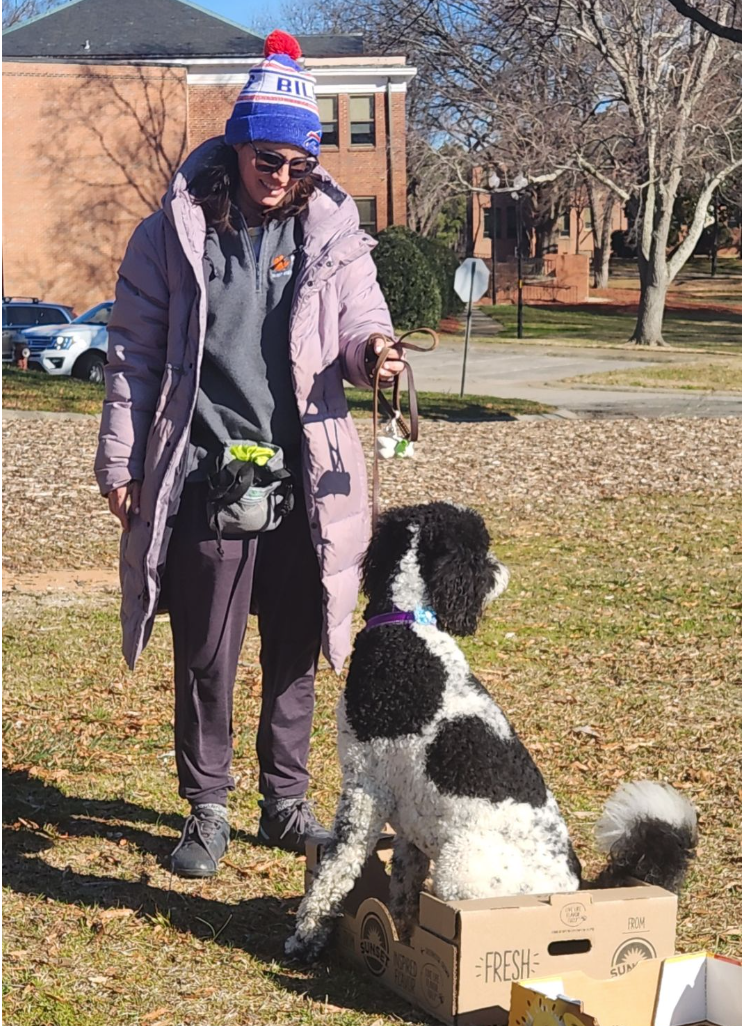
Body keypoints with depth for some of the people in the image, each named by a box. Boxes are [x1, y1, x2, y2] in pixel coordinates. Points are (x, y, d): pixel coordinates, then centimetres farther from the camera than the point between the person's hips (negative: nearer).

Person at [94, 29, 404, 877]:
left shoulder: (332, 233, 5)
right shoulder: (174, 233, 0)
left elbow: (361, 321, 8)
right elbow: (133, 353, 4)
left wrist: (371, 349, -18)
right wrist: (121, 461, 1)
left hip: (305, 477, 2)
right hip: (206, 479, -2)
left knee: (295, 651, 11)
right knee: (206, 656, 4)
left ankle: (286, 802, 27)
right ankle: (206, 812, 19)